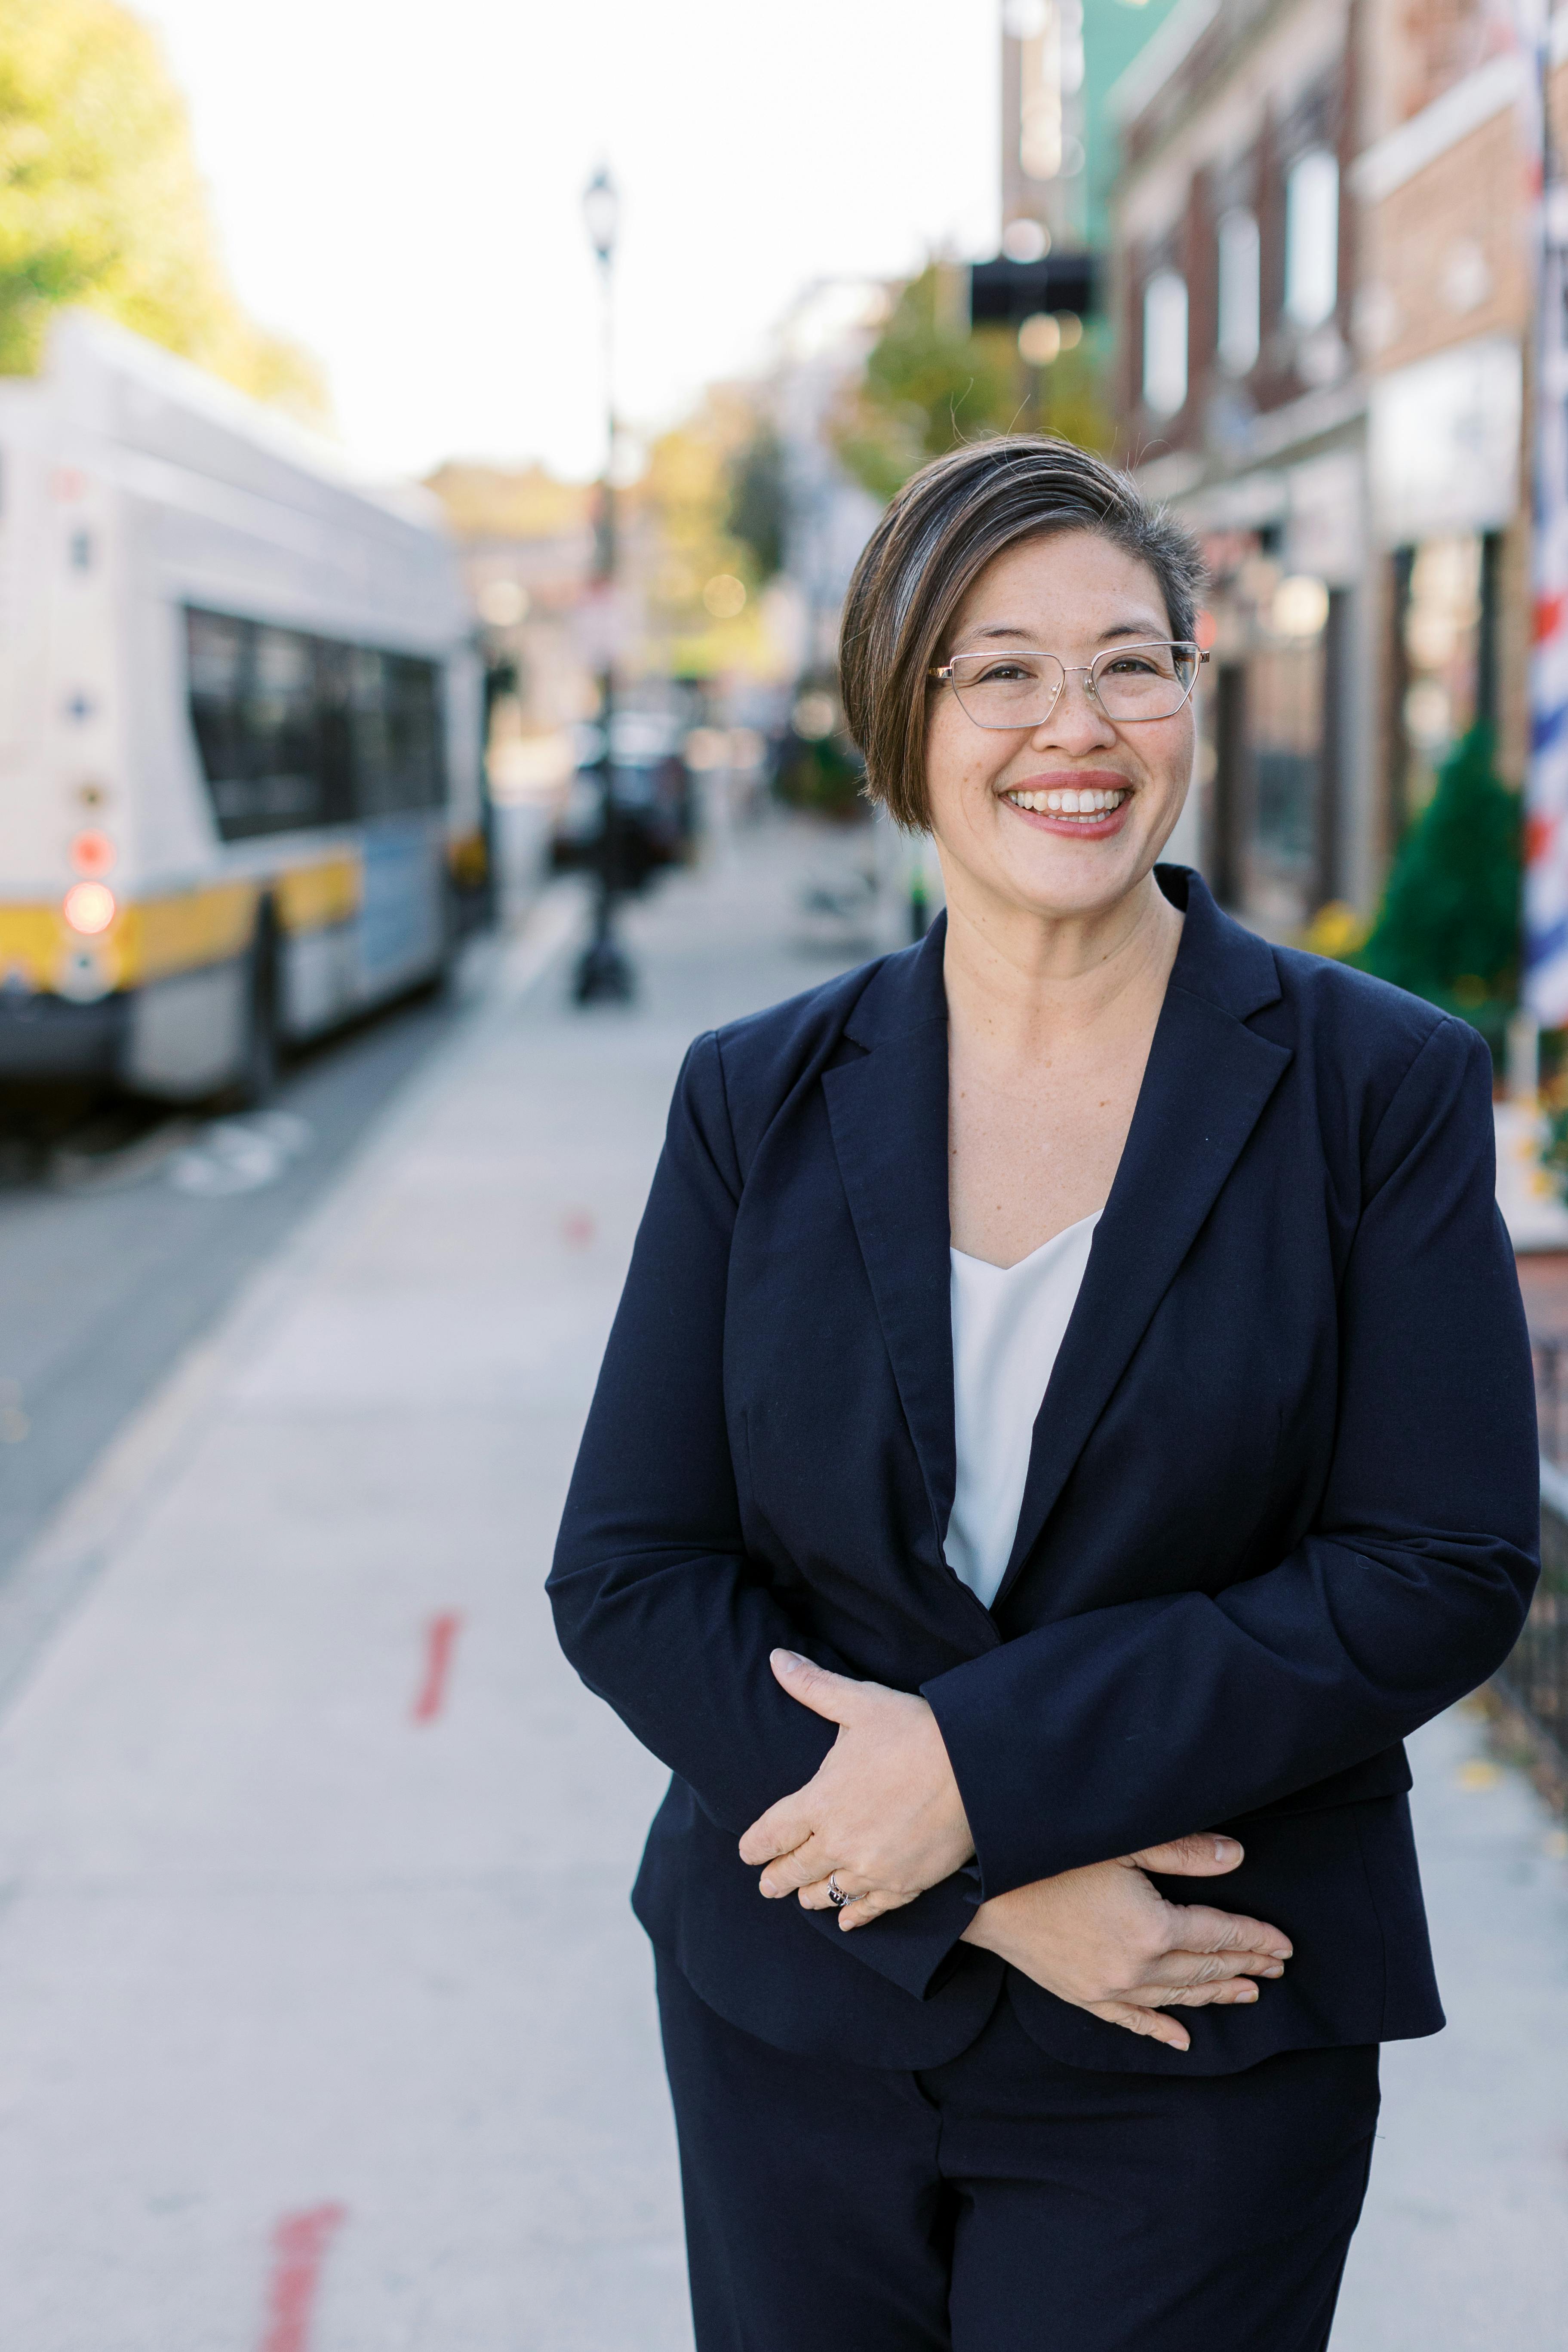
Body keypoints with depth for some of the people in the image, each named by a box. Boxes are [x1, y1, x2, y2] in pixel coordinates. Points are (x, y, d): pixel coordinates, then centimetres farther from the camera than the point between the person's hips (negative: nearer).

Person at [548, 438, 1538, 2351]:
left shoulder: (1381, 1087, -5)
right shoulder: (759, 1100, 0)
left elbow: (1445, 1574, -11)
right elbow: (625, 1575, -4)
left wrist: (986, 1770, -18)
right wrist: (997, 1890, -15)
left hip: (1201, 2061, -2)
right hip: (792, 2026, 2)